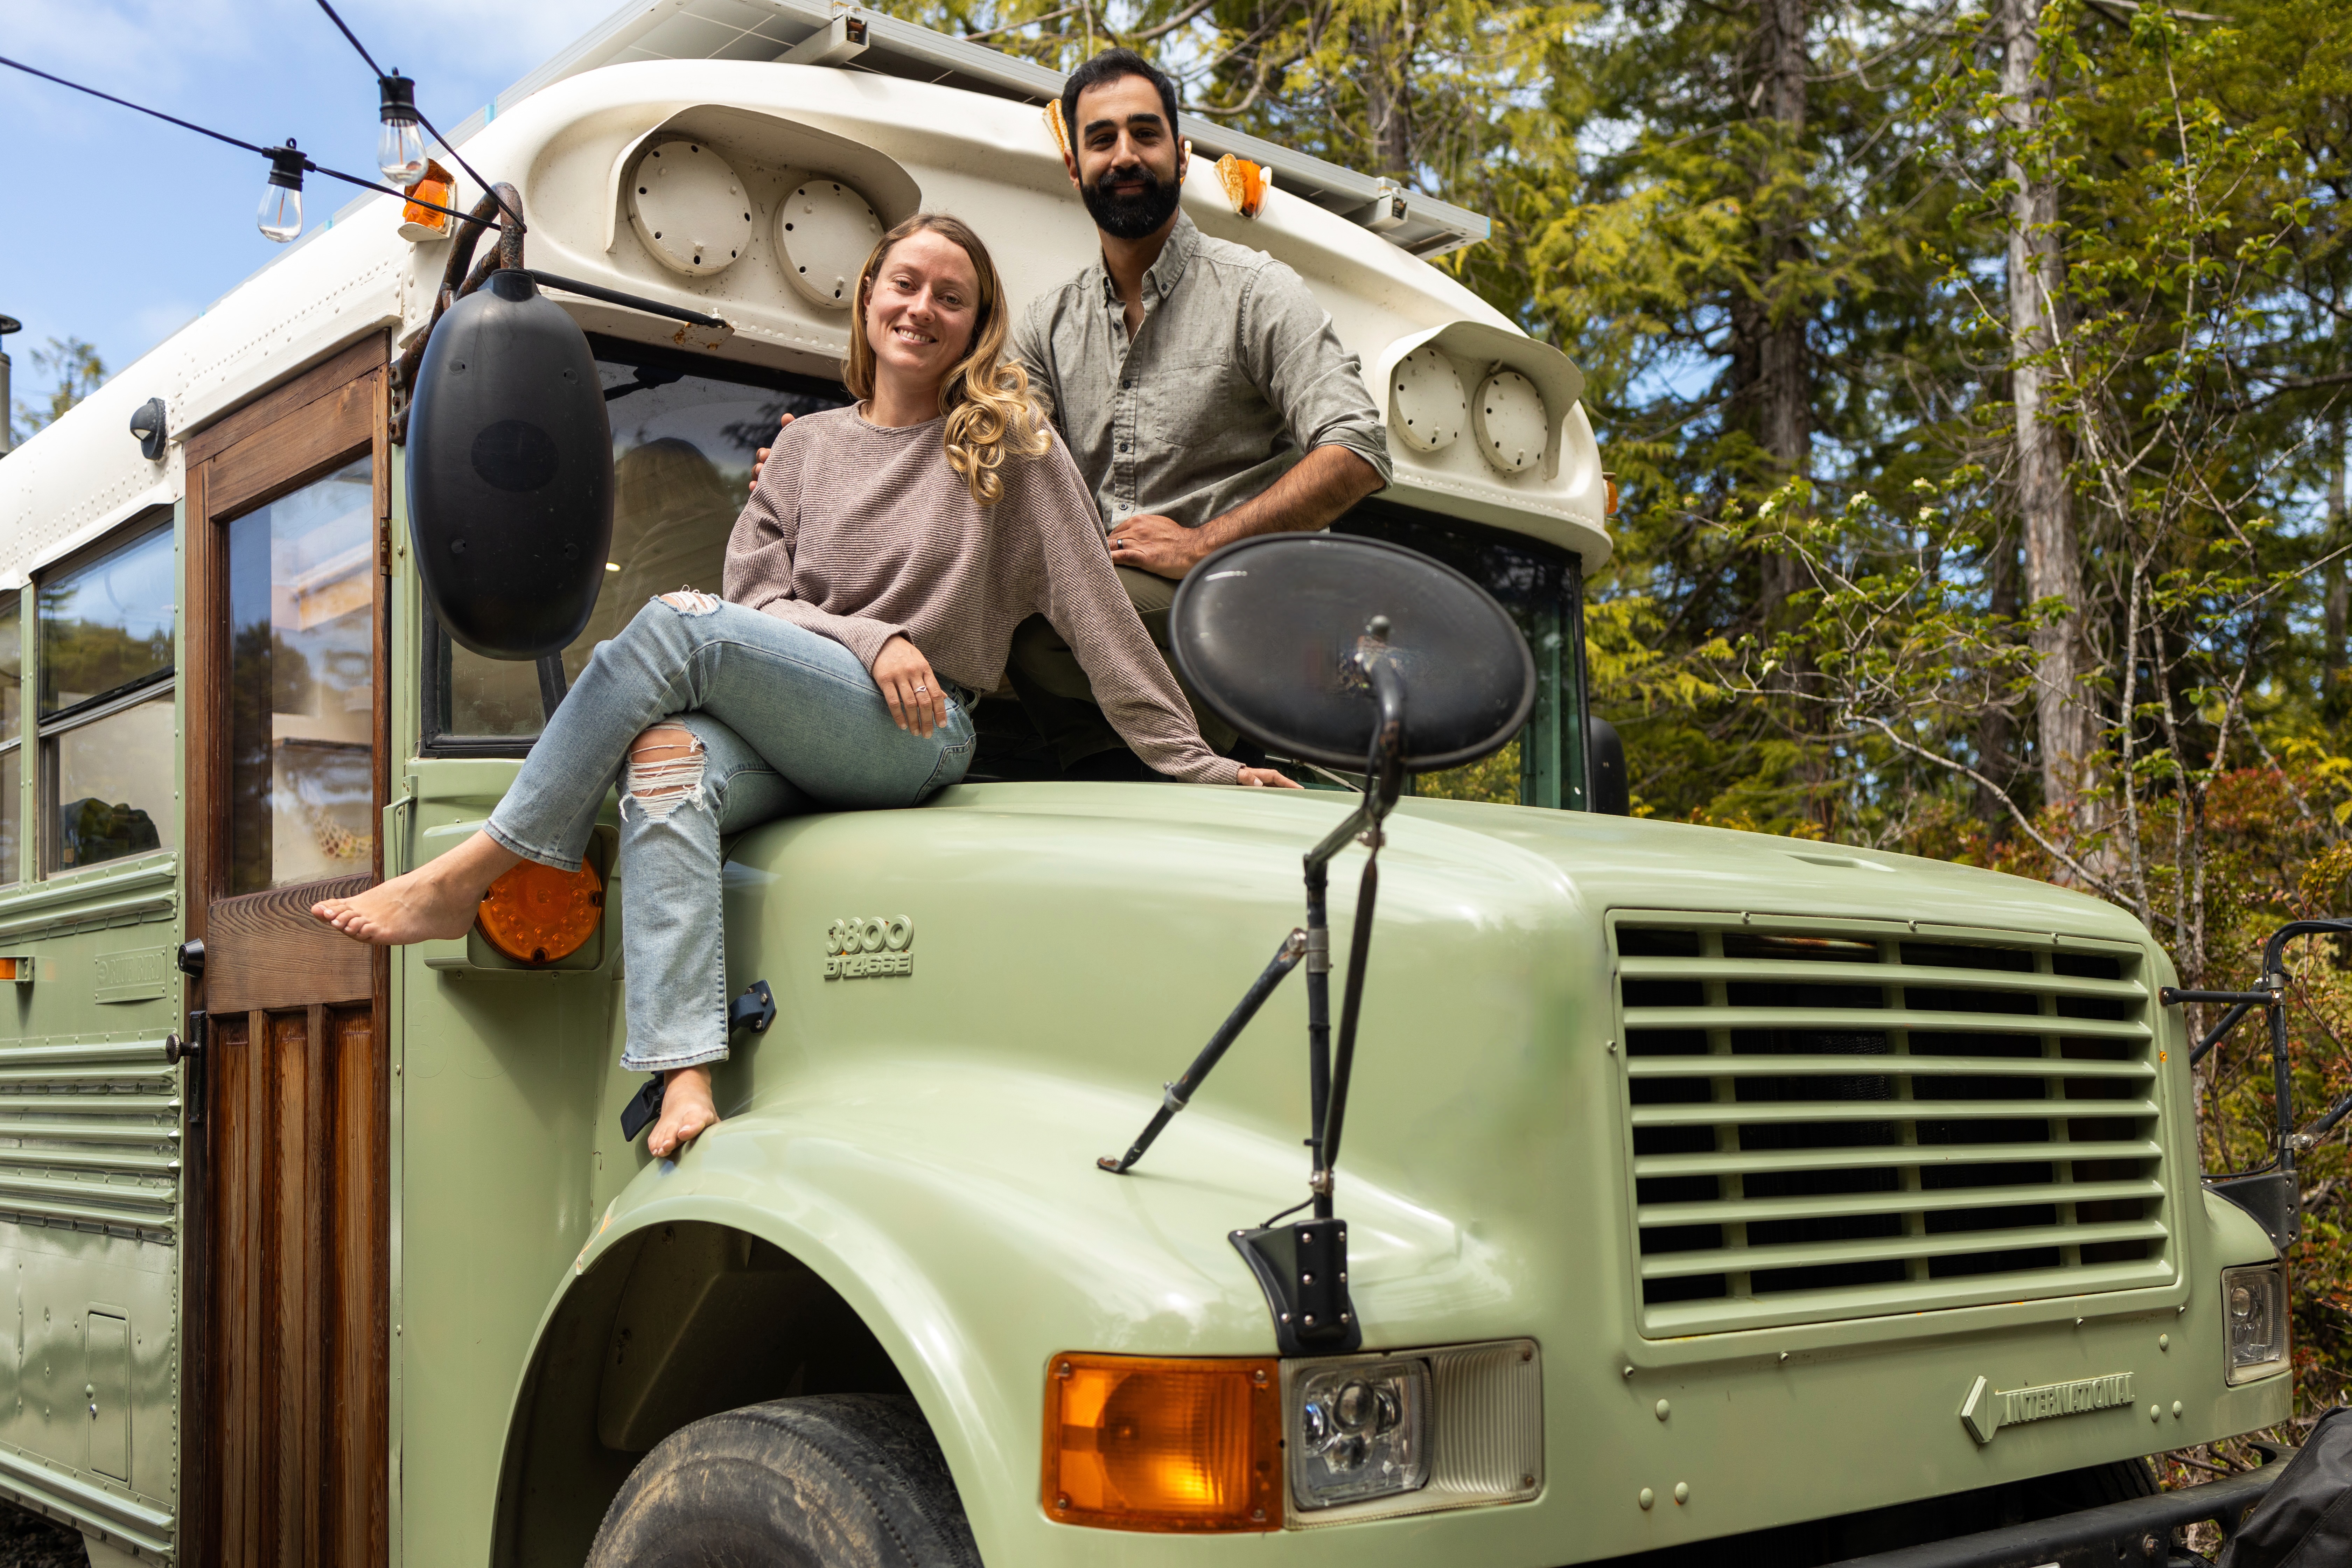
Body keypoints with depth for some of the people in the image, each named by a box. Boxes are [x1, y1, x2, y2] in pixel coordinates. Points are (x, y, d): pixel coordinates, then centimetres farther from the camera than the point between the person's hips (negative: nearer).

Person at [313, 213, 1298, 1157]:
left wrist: (1196, 765, 4)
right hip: (778, 725, 4)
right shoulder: (809, 444, 19)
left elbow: (1100, 615, 6)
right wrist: (874, 639, -9)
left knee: (679, 621, -25)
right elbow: (759, 597, 10)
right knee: (665, 767, -32)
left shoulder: (1013, 448, 8)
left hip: (915, 738, -4)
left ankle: (472, 874, -20)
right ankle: (686, 1081, -44)